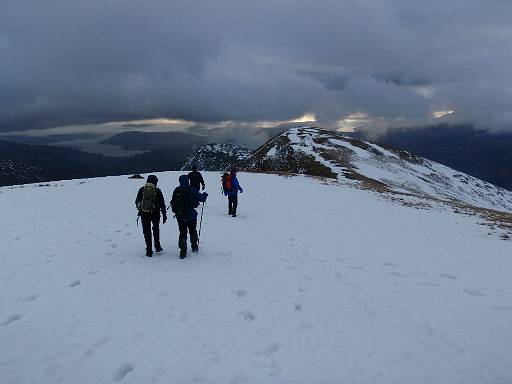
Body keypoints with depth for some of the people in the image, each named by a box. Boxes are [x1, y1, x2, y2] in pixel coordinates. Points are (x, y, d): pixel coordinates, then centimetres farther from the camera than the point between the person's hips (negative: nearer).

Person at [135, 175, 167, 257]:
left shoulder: (141, 190, -2)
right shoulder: (157, 191, -5)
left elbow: (137, 202, 7)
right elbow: (162, 204, -3)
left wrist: (140, 209, 27)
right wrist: (164, 215, 5)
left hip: (144, 214, 0)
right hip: (155, 213, 0)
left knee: (147, 232, 8)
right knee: (156, 229, 23)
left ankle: (149, 251, 9)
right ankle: (157, 246, 23)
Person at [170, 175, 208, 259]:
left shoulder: (176, 191, -4)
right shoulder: (192, 190, -12)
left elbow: (173, 203, 4)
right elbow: (201, 198, -5)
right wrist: (205, 195, 16)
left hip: (180, 216, 1)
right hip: (191, 215, -1)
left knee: (182, 233, 6)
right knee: (193, 231, 20)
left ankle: (183, 251, -2)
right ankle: (194, 246, 35)